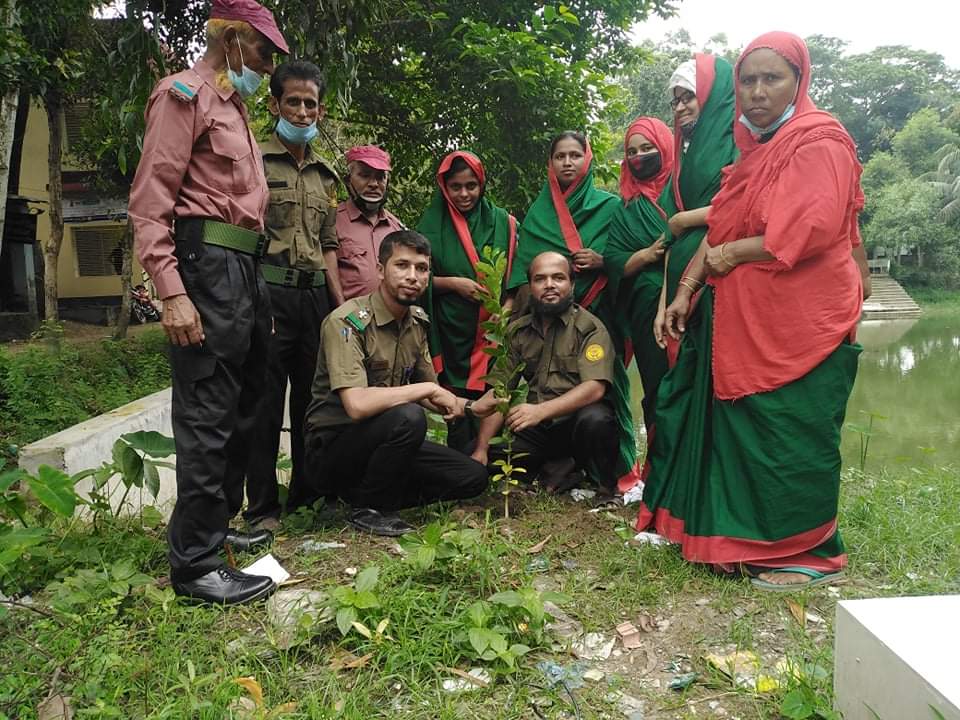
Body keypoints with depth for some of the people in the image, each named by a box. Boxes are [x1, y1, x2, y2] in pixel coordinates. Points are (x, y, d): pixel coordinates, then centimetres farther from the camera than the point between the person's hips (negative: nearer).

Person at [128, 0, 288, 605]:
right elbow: (150, 200, -13)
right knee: (207, 416, -7)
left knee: (241, 409, 15)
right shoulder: (185, 94, -4)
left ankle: (213, 525, 29)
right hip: (208, 265, -10)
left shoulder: (235, 108, 23)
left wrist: (258, 290, 18)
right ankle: (195, 564, 2)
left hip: (246, 268, 10)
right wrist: (171, 293, -22)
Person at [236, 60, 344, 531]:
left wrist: (343, 307, 11)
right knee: (265, 402, -2)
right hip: (270, 292, -5)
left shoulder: (326, 175, 18)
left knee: (312, 399, 10)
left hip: (315, 295, 6)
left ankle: (305, 497, 23)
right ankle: (261, 508, 9)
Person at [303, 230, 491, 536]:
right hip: (333, 446, -7)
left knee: (473, 476, -1)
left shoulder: (418, 321, 3)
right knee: (408, 417, -34)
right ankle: (368, 510, -11)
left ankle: (365, 491, 5)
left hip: (384, 439, 8)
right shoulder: (347, 321, -21)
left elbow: (428, 395, 13)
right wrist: (430, 388, -25)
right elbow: (357, 405, -33)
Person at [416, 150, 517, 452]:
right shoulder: (432, 225, 6)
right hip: (452, 334, -1)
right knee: (459, 413, -1)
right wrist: (453, 283, -11)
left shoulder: (502, 222, 8)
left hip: (494, 333, 1)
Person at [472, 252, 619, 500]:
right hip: (536, 428, 5)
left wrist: (541, 410, -35)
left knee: (594, 419, -38)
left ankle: (606, 489, -8)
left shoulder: (590, 327, -8)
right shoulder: (517, 331, 6)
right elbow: (498, 393, 3)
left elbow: (595, 388, -22)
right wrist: (481, 448, -8)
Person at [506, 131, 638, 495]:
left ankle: (619, 467, 7)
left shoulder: (609, 206, 7)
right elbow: (523, 270, 10)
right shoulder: (538, 212, 13)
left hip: (599, 312, -2)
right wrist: (522, 309, -1)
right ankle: (559, 468, 9)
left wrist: (602, 261, -12)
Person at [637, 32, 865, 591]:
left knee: (790, 436, -1)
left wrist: (733, 254, -11)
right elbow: (720, 231, 14)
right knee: (739, 429, 11)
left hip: (799, 320, -8)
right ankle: (751, 537, 26)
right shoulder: (755, 148, 17)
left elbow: (811, 232, -22)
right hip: (743, 318, 8)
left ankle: (810, 552, 15)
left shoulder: (820, 144, -9)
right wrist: (686, 292, 6)